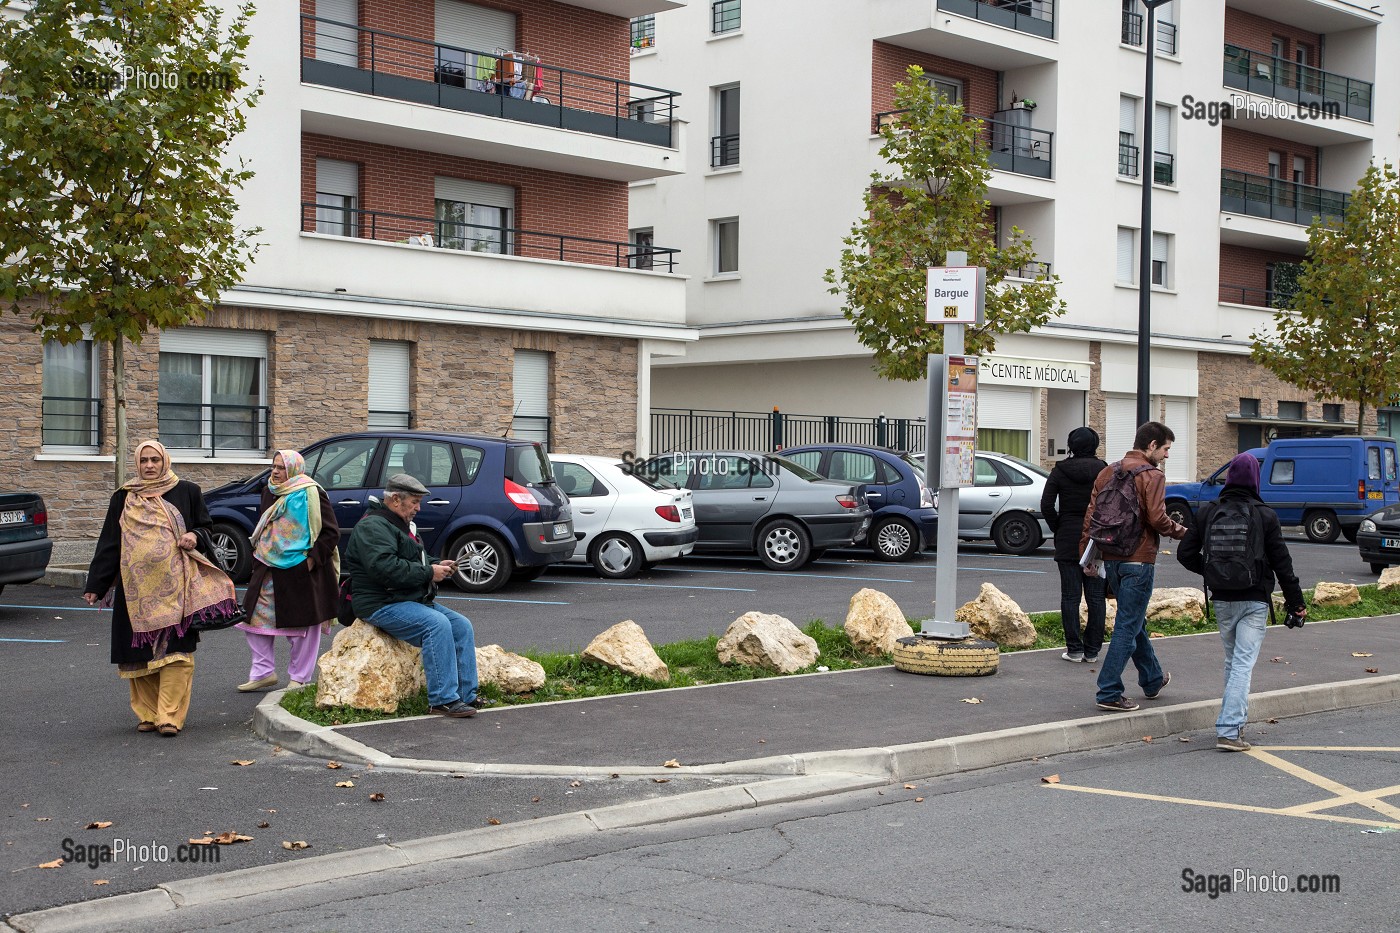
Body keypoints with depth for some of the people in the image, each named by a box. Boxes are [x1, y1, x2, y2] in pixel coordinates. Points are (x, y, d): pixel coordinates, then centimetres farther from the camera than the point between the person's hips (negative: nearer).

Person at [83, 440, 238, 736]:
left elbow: (207, 528, 14)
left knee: (175, 650, -10)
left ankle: (170, 716, -9)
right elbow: (109, 544, 11)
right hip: (136, 586, 2)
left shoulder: (186, 492, 7)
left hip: (174, 585, -2)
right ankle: (147, 714, 11)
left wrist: (194, 538, -10)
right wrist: (95, 585, 5)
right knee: (139, 652, 1)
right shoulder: (123, 498, 12)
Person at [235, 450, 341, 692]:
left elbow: (331, 531, -13)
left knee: (301, 624, 1)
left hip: (300, 571, -8)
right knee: (255, 618, 6)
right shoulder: (270, 492, 12)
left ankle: (300, 677, 12)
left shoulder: (310, 493, -11)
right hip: (269, 568, 8)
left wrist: (313, 558, -17)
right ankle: (264, 672, 16)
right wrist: (258, 555, 16)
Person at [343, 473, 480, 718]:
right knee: (437, 624, -30)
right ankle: (443, 700, -29)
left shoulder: (399, 526, 23)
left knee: (462, 626, -4)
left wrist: (437, 567, 11)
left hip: (413, 601, 10)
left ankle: (467, 696, -5)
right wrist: (429, 572, -19)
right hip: (382, 605, -10)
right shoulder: (372, 527, -11)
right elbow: (385, 568, -26)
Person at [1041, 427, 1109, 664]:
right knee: (1096, 596, 7)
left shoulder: (1060, 471, -2)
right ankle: (1092, 650, 9)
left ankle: (1074, 649, 3)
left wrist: (1058, 529, 4)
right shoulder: (1104, 471, -2)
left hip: (1068, 540, -1)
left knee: (1070, 597, 4)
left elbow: (1046, 506, -7)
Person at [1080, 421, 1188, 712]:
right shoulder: (1152, 475, -11)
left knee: (1135, 622, 21)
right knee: (1128, 626, -3)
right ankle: (1109, 694, -4)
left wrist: (1087, 554, 11)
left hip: (1111, 558, 8)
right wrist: (1184, 533, -4)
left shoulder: (1108, 472, 11)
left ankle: (1153, 680, 36)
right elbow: (1157, 518, -20)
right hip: (1138, 560, -8)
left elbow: (1091, 513, 9)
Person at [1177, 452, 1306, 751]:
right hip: (1255, 601, -3)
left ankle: (1233, 724, 23)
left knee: (1232, 661, 18)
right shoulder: (1265, 516, -7)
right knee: (1243, 663, -5)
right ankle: (1229, 731, -12)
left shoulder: (1208, 513, 0)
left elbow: (1185, 553, 2)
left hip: (1222, 600, 3)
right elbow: (1281, 562, -4)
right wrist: (1296, 601, 3)